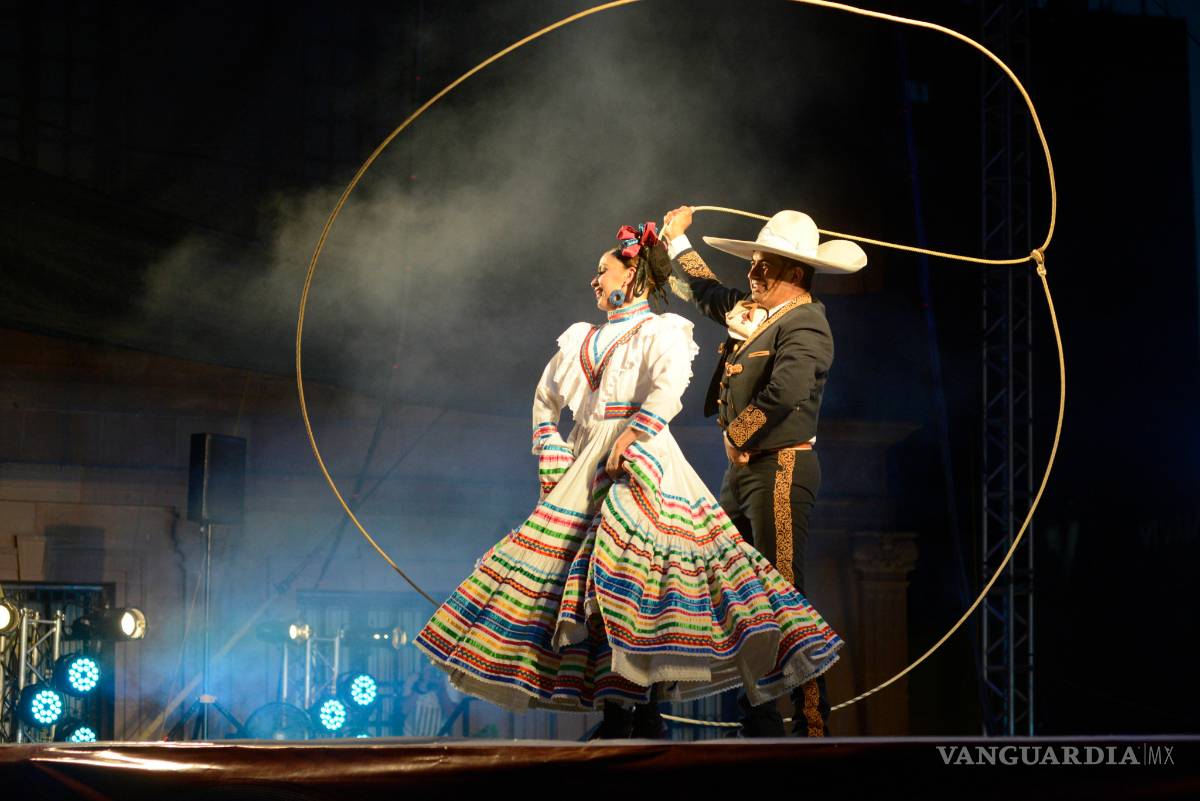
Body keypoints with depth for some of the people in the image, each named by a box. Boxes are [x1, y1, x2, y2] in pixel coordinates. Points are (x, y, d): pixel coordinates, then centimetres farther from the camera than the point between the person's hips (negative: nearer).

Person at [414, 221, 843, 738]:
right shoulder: (581, 339, 22)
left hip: (641, 468, -7)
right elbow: (544, 402, 30)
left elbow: (669, 390, -16)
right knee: (582, 582, -1)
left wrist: (629, 439, -24)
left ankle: (647, 715, -17)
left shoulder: (660, 332, 3)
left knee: (637, 575, -19)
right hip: (585, 473, 7)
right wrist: (555, 467, 19)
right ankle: (615, 715, 2)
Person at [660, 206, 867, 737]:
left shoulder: (805, 325, -13)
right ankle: (760, 723, 19)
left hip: (781, 470, -10)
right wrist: (677, 240, 40)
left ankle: (813, 726, -11)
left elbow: (786, 391, -30)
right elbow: (707, 293, 35)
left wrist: (738, 436, -18)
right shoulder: (752, 312, 13)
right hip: (742, 473, 10)